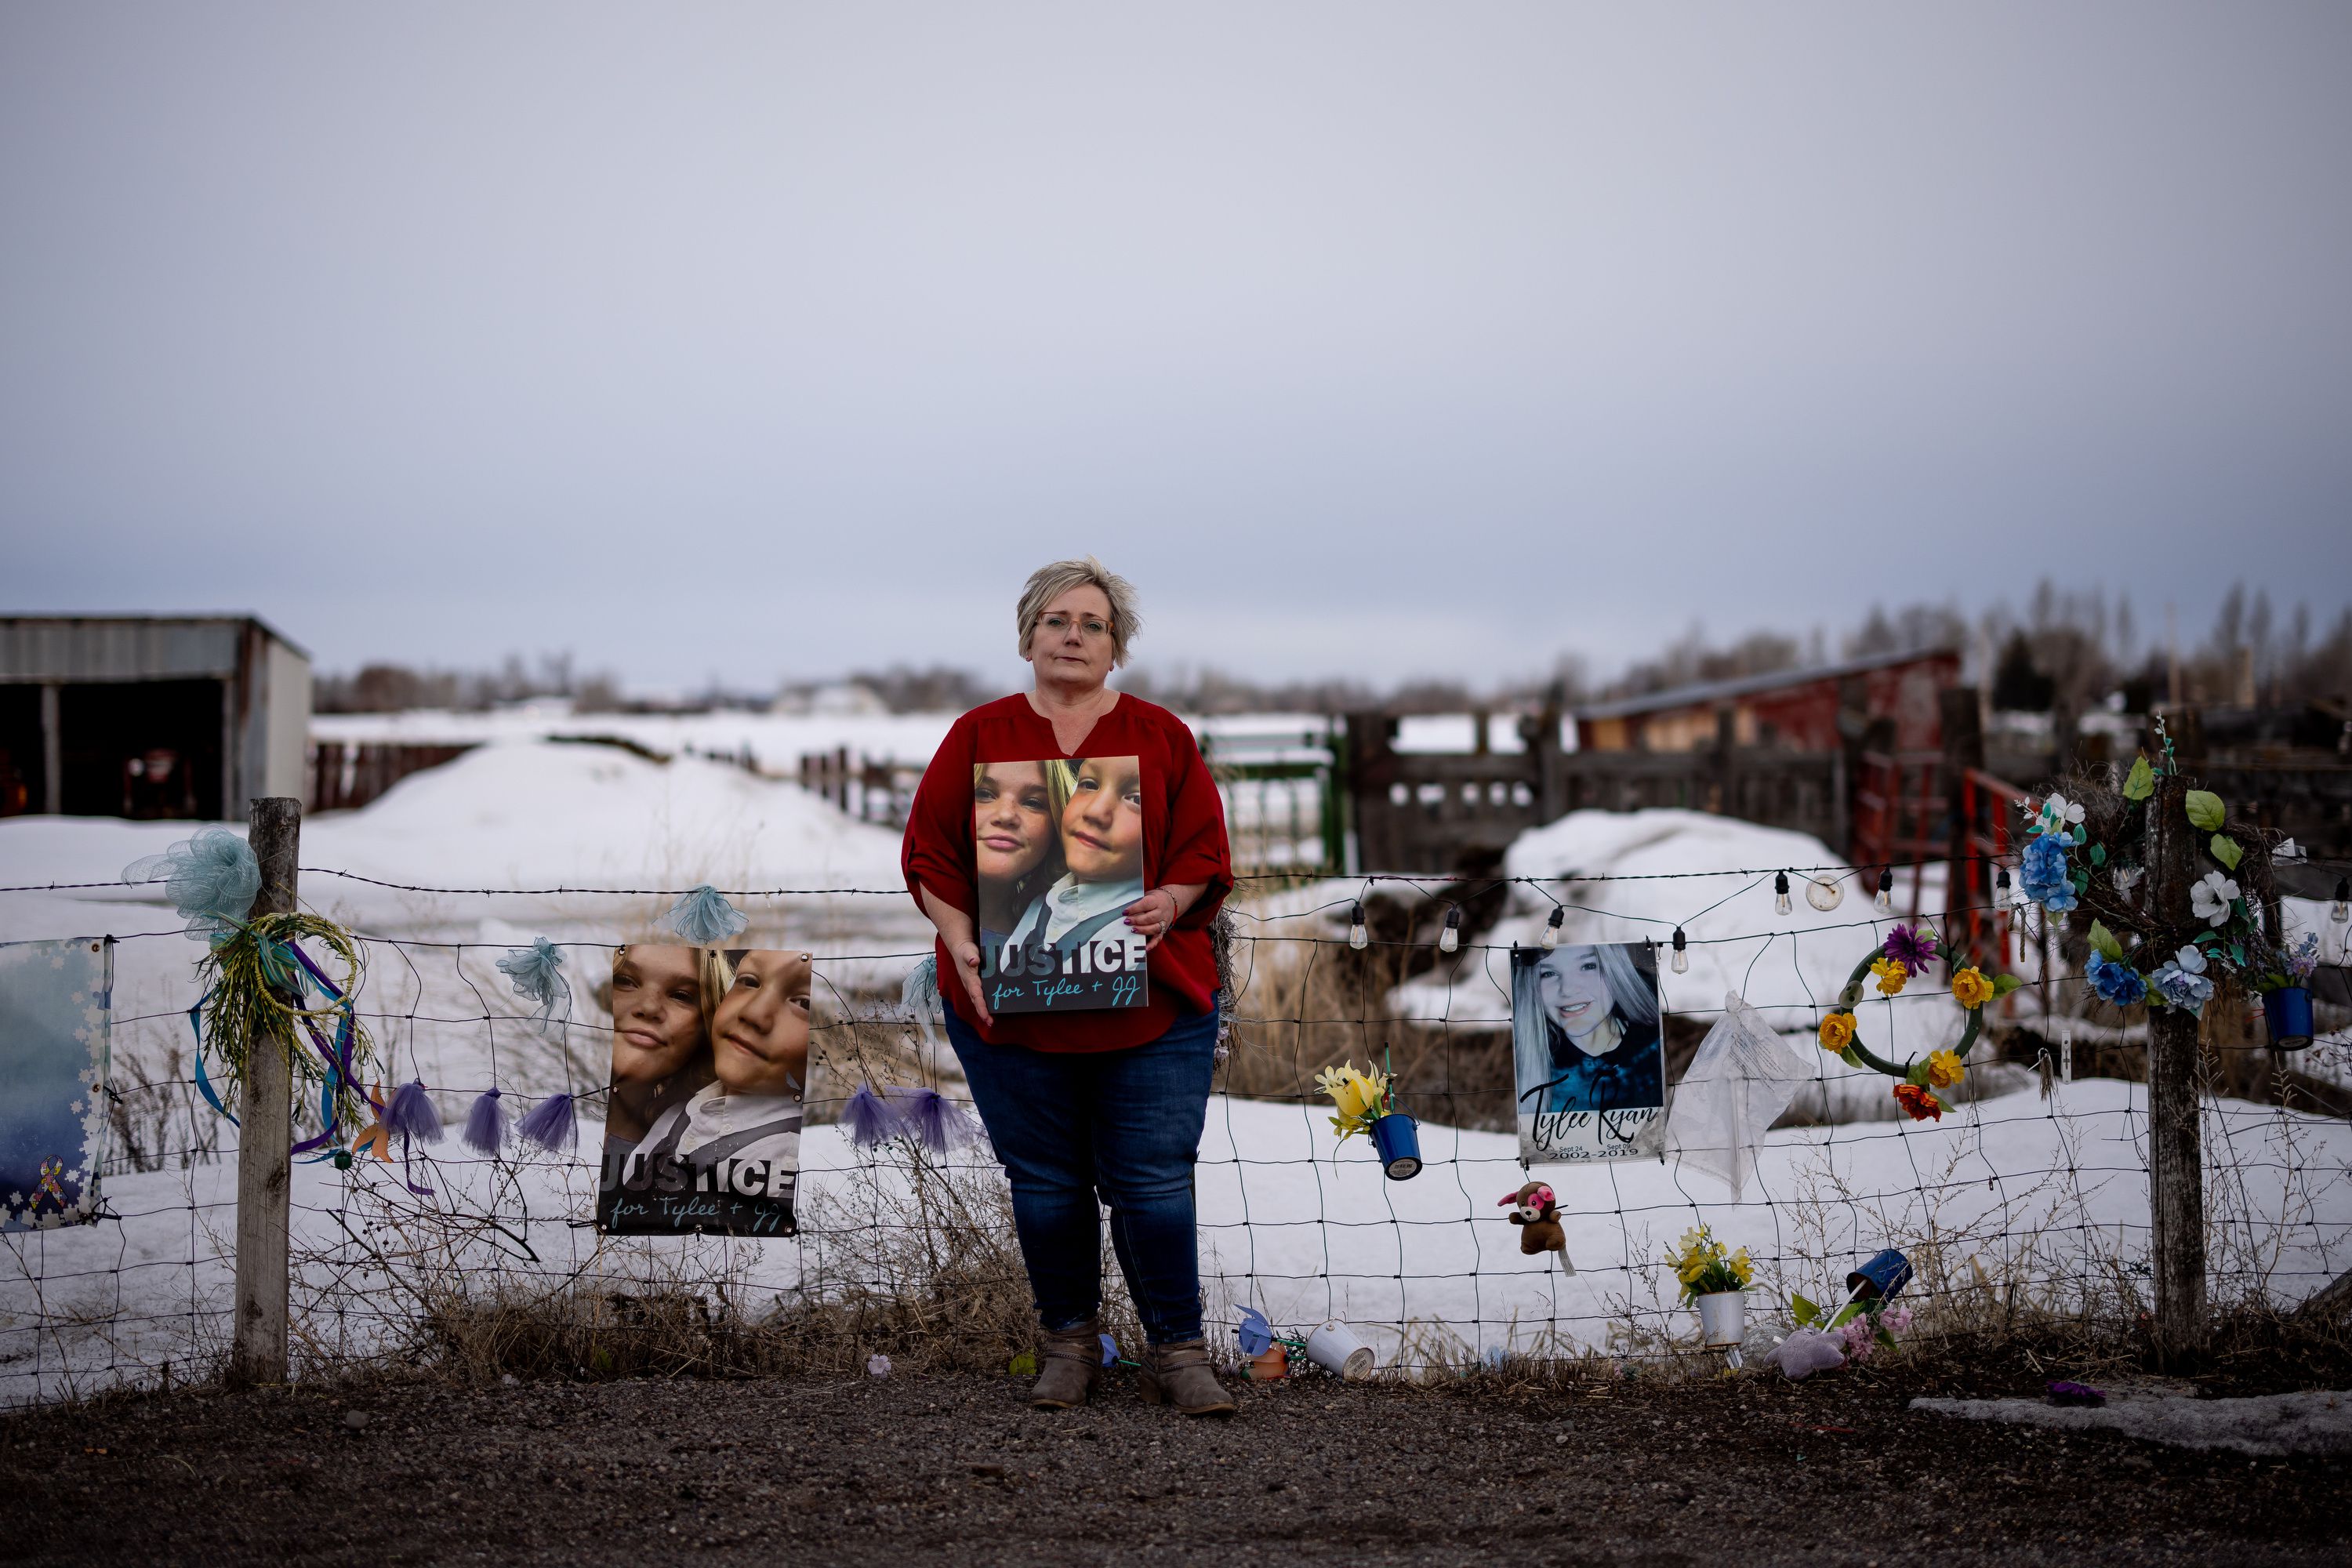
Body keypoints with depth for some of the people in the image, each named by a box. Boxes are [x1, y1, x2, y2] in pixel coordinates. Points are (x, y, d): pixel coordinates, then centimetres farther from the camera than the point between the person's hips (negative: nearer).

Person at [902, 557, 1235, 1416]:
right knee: (1046, 1183, 7)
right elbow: (931, 854, 4)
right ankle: (1069, 1345, 21)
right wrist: (962, 946, -10)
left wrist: (1168, 905, -16)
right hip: (1010, 1004, 1)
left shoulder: (1161, 737, 8)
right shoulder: (978, 735, 8)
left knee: (1154, 1180, -3)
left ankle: (1177, 1353, 6)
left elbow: (1203, 850, 5)